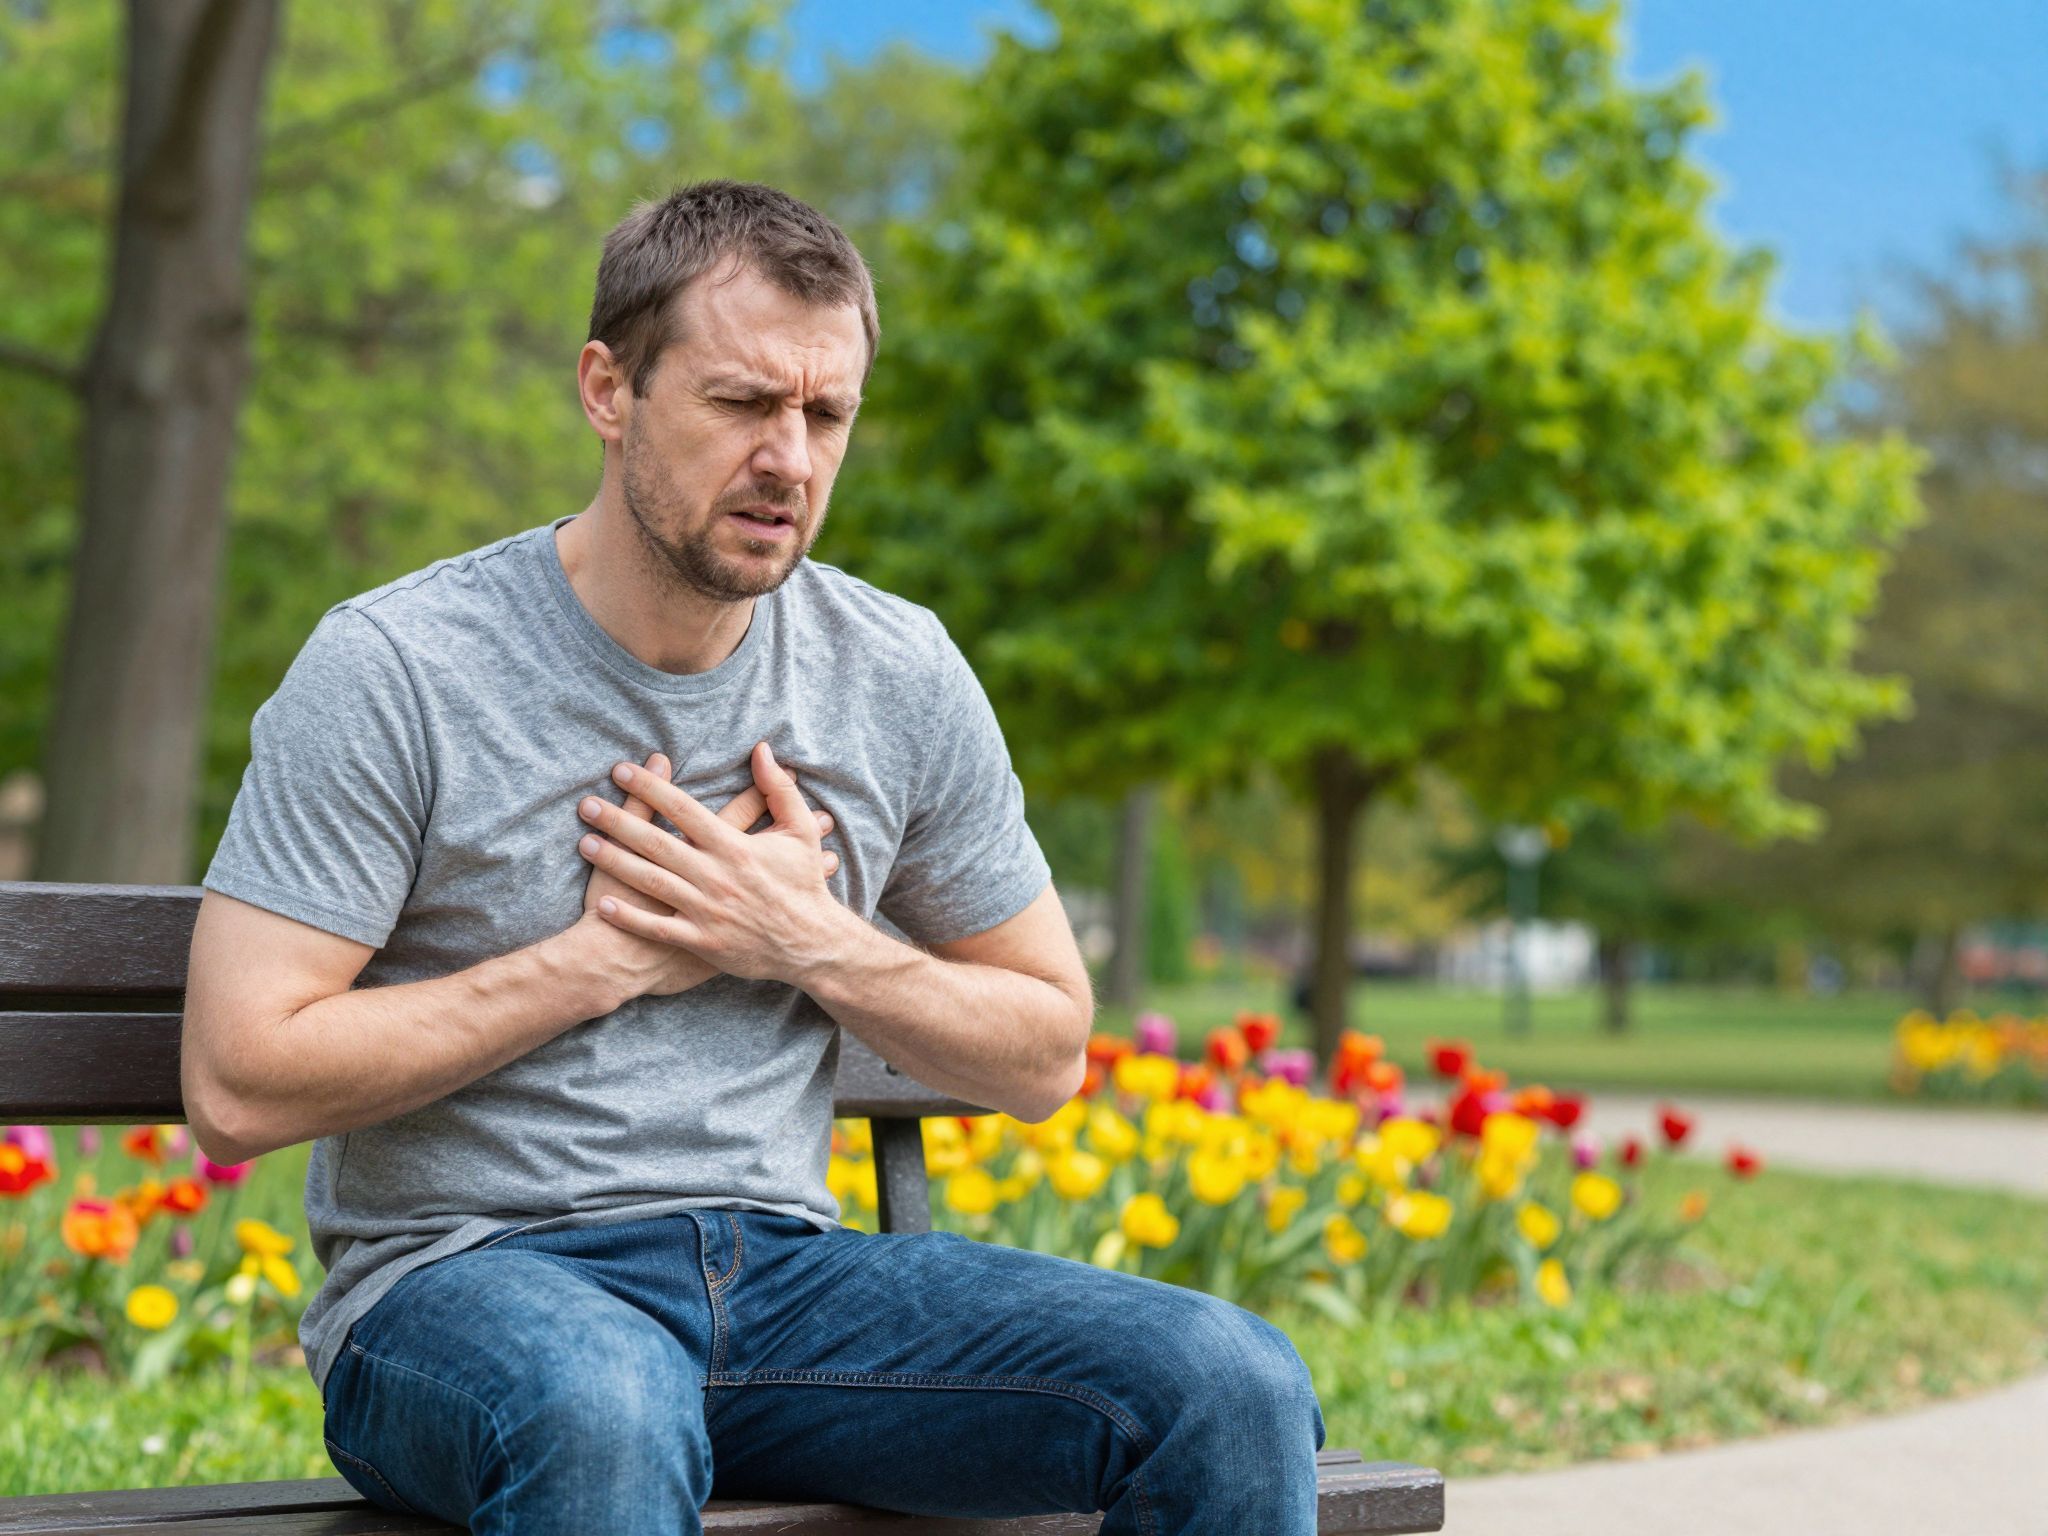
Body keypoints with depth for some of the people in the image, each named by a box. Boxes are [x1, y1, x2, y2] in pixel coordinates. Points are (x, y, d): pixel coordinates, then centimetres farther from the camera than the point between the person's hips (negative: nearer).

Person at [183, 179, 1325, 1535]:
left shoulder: (901, 677, 6)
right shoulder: (394, 671, -7)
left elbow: (1046, 1053, 14)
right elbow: (238, 1084, -12)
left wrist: (815, 944, -5)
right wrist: (606, 960, -11)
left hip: (785, 1270, 4)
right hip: (461, 1280, -4)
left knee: (1237, 1390, -19)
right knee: (599, 1415, -41)